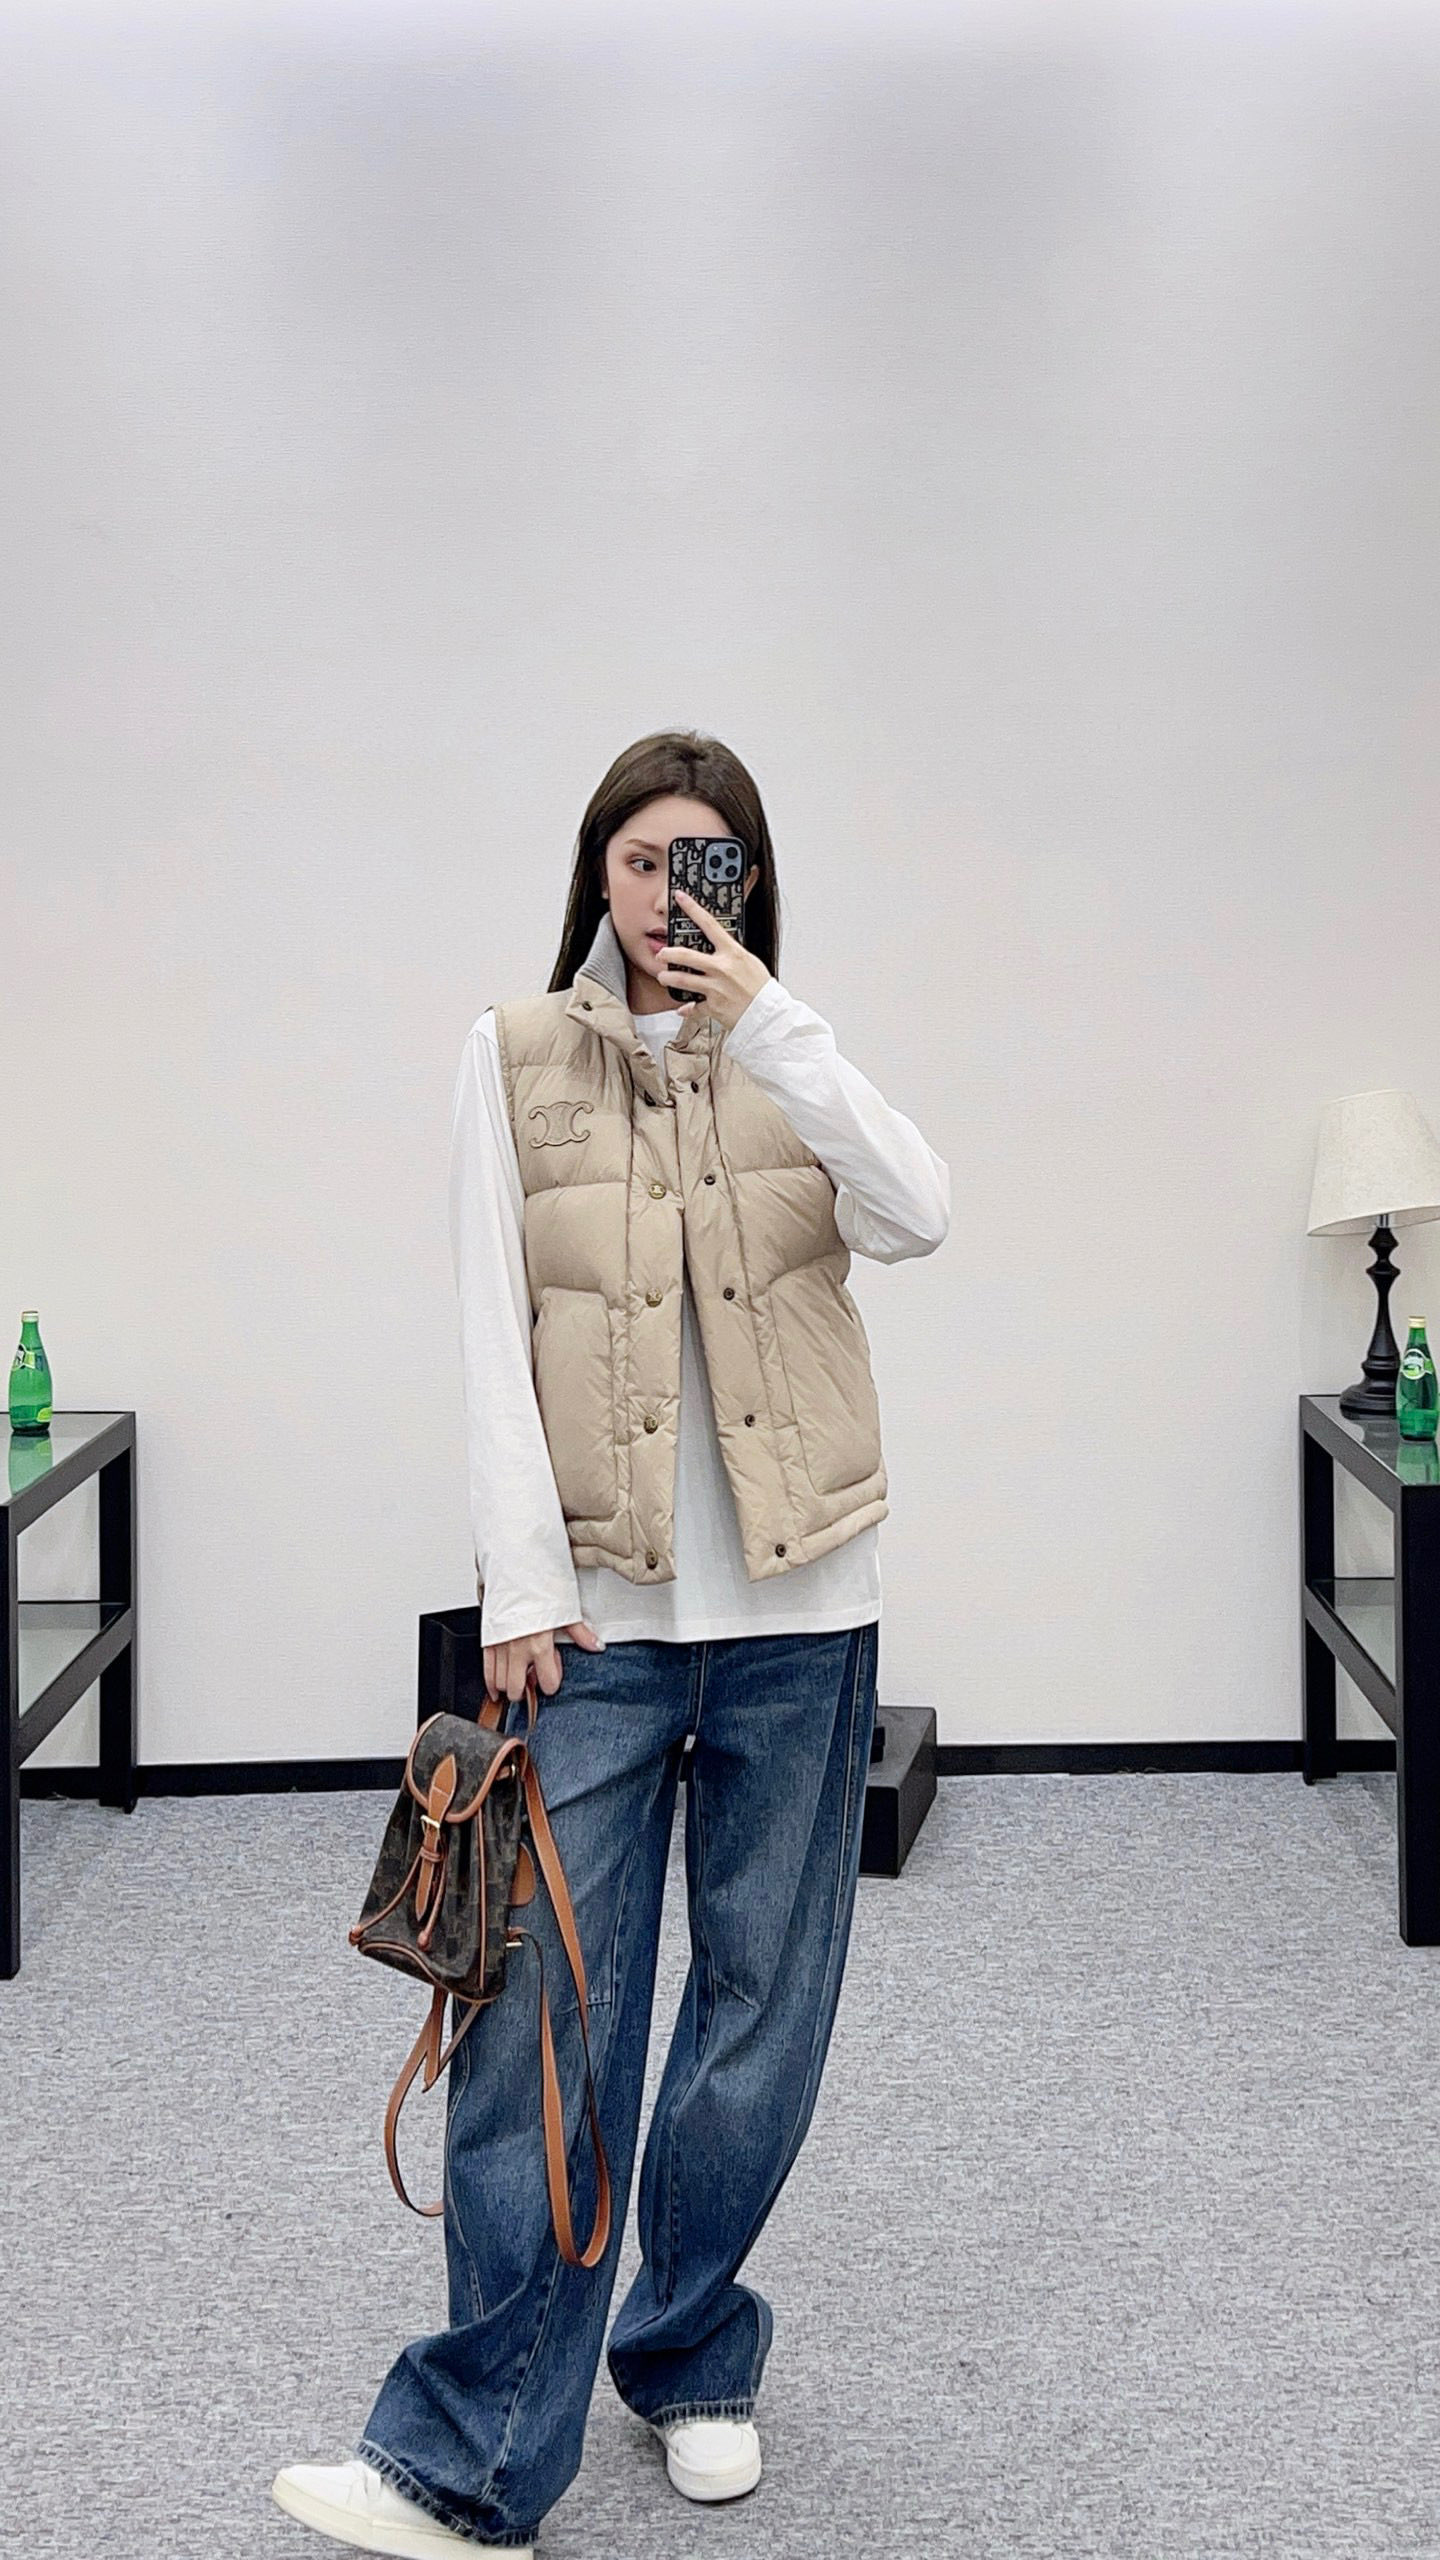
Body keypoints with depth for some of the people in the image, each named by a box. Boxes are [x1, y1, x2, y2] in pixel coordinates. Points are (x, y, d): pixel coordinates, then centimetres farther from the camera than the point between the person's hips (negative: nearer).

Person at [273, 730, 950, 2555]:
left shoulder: (790, 1056, 9)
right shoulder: (516, 1057, 4)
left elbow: (916, 1219, -10)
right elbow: (491, 1330, -1)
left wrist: (768, 1027, -19)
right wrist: (521, 1580, -8)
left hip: (798, 1600, 2)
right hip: (593, 1602, -2)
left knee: (762, 2003, 9)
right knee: (545, 2011, -6)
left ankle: (690, 2361, 27)